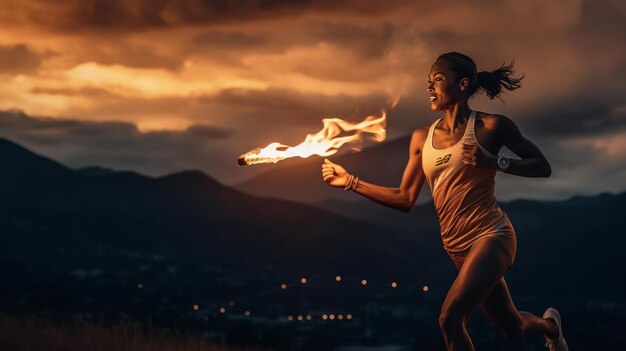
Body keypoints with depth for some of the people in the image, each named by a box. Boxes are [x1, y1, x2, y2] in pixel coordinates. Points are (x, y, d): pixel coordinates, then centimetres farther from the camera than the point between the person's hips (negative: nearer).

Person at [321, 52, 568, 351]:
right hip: (457, 248, 6)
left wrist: (495, 162, -17)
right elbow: (405, 200, 10)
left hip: (490, 235, -6)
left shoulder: (489, 126, -5)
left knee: (450, 318, -24)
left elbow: (543, 167, -2)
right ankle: (548, 324, 52)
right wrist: (350, 182, 5)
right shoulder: (422, 138, 8)